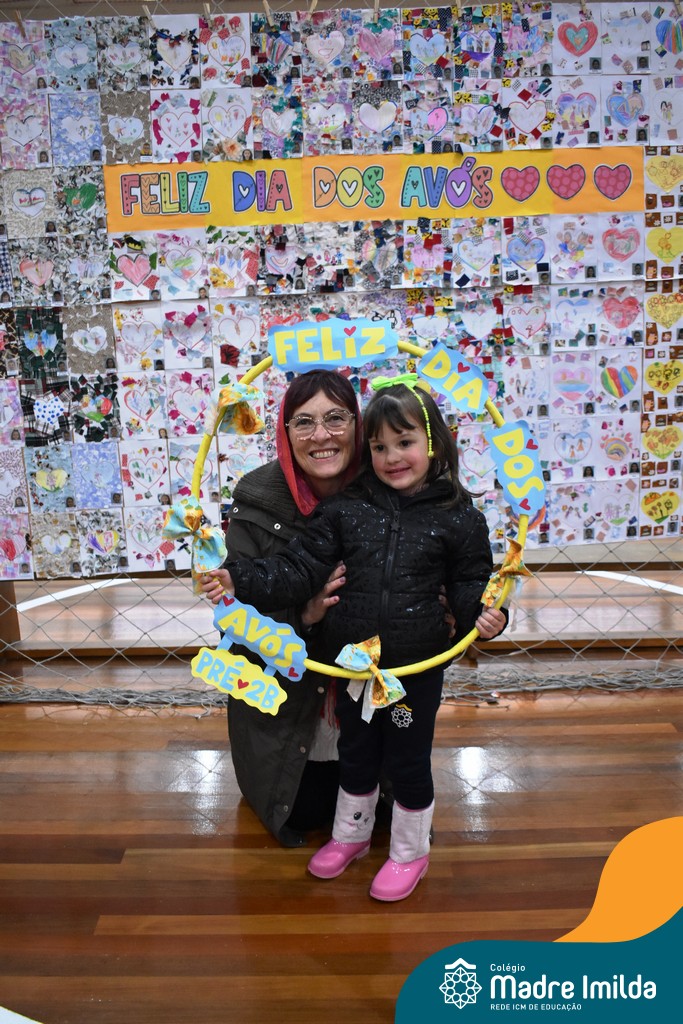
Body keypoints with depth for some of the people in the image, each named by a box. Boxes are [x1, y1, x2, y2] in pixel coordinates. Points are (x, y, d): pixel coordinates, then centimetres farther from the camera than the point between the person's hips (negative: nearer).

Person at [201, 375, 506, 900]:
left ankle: (411, 851, 39)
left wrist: (484, 613, -22)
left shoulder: (458, 517, -9)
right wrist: (239, 580, -19)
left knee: (408, 758, 14)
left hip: (418, 665, -2)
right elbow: (299, 569, -8)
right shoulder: (346, 508, -5)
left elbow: (470, 582, -1)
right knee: (356, 751, 22)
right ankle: (350, 834, 48)